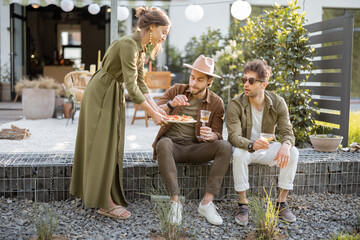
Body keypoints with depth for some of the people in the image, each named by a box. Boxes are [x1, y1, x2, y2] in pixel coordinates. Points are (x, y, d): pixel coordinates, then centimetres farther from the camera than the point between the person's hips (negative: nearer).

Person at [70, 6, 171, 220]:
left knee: (112, 146, 11)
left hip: (114, 95, 10)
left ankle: (107, 198, 20)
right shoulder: (128, 45, -23)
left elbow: (140, 83, 8)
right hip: (101, 94, -9)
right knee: (103, 145, -5)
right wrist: (152, 113, -21)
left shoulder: (141, 48, 6)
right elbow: (132, 86, -26)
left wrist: (156, 107, 0)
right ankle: (105, 204, 3)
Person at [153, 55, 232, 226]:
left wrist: (211, 135, -26)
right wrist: (171, 104, -27)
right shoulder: (176, 90, 2)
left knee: (225, 146, -26)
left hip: (195, 148, 1)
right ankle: (175, 201, -36)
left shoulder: (216, 103, 2)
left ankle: (207, 202, -26)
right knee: (164, 144, -37)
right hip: (172, 144, -1)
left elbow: (218, 135, 0)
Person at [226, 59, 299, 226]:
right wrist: (251, 145, -48)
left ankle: (282, 203, -13)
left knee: (293, 152, -23)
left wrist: (286, 145, -36)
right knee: (239, 154, -37)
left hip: (265, 150, 3)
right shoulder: (235, 104, -17)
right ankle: (242, 205, -24)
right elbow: (234, 136, -25)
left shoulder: (277, 103, -9)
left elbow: (287, 132, -10)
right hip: (244, 148, -3)